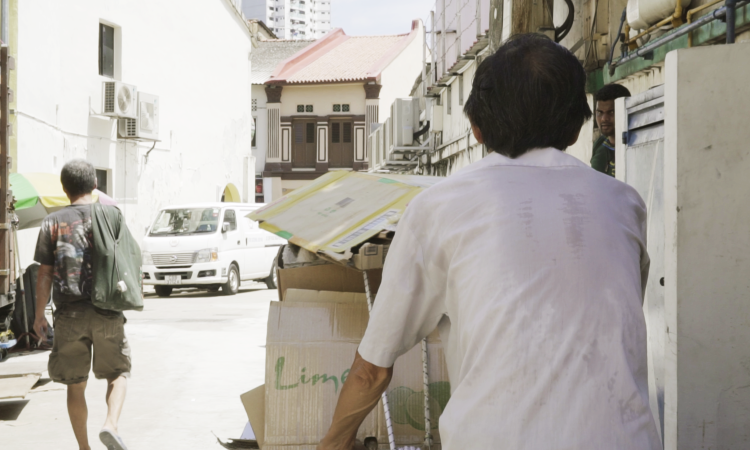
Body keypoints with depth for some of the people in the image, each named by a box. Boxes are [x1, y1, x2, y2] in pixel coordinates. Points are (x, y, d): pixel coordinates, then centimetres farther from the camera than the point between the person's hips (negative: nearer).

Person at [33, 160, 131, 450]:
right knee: (118, 373, 14)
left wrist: (39, 315, 6)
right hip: (107, 313, 0)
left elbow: (45, 274, -1)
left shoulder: (53, 222, 0)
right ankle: (111, 424, -10)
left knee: (75, 385, 11)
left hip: (70, 314, 0)